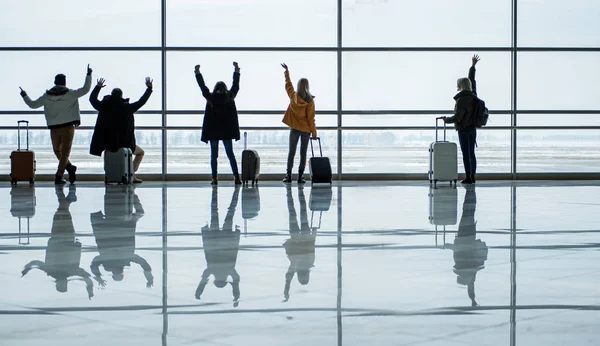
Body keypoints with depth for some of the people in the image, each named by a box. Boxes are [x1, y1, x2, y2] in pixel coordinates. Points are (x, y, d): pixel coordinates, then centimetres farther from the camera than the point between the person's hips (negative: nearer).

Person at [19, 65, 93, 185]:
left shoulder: (47, 96, 0)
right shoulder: (70, 94, -6)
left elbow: (33, 104, 7)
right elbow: (85, 89, -1)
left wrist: (24, 96, 25)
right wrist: (89, 75, 12)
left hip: (54, 128, 2)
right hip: (68, 127, -2)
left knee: (57, 150, 20)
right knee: (65, 152, 2)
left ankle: (69, 166, 5)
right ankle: (59, 177, -2)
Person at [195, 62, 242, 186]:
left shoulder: (210, 97, -2)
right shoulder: (229, 97, 0)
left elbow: (202, 86, 9)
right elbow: (236, 85, 13)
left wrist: (197, 72, 19)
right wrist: (237, 70, 23)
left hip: (212, 131, -1)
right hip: (226, 130, 1)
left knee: (214, 155, 4)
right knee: (230, 154, 6)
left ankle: (214, 178, -1)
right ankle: (236, 177, -2)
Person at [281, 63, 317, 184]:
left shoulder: (293, 96, -3)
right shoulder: (310, 101, -10)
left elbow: (288, 84, 14)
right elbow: (311, 118, -9)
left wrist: (286, 71, 28)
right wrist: (314, 132, -2)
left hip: (295, 128, 1)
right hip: (306, 129, -1)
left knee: (291, 152, 7)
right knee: (303, 153, 4)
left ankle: (288, 175, 2)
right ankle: (300, 176, 1)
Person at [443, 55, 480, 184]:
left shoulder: (461, 100, -19)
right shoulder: (473, 95, 3)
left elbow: (457, 118, -22)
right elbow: (472, 81, 19)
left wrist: (446, 119, -3)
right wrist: (473, 66, 27)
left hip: (464, 130, -7)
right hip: (473, 128, 7)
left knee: (466, 154, -3)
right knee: (472, 154, 11)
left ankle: (468, 177, -1)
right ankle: (472, 177, 13)